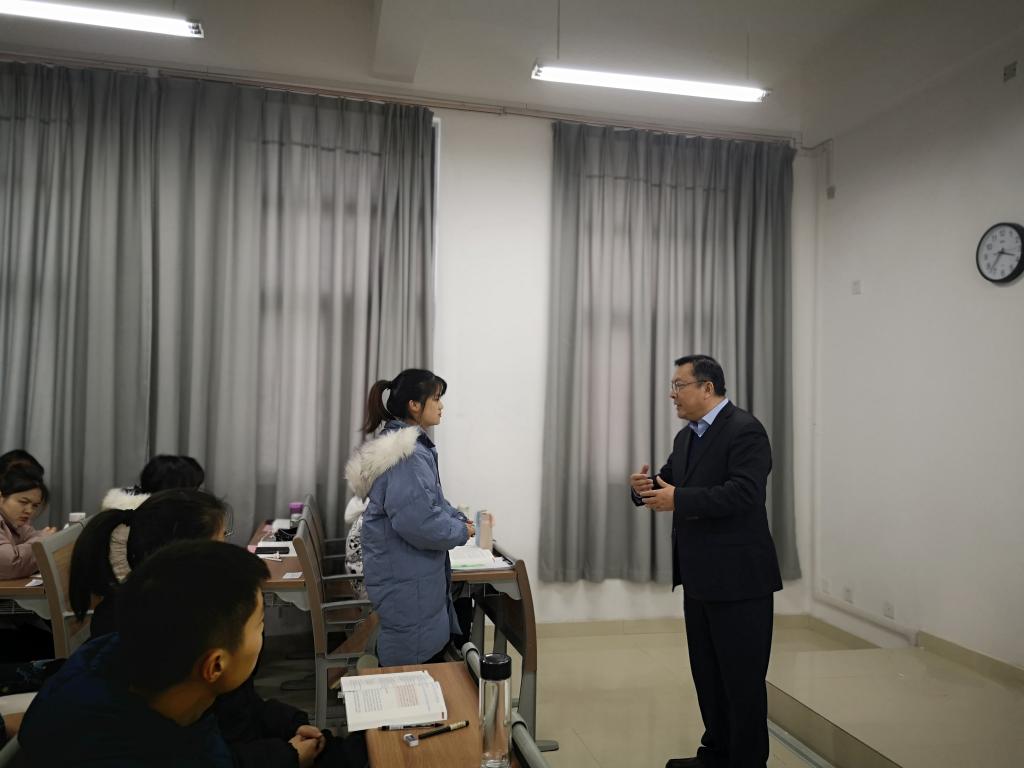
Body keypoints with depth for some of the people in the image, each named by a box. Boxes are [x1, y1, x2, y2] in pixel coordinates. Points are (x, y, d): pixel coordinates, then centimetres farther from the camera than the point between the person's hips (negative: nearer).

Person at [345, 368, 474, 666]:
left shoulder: (413, 445, 11)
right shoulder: (406, 455, -24)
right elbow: (419, 521, -28)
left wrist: (461, 519, 4)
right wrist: (462, 531, -13)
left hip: (415, 575, 10)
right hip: (406, 583, -10)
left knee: (436, 650, 17)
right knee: (413, 663, 2)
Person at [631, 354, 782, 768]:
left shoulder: (745, 430, -14)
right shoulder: (687, 436, 13)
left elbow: (742, 494, -26)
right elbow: (669, 484, 16)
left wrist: (677, 500, -26)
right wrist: (645, 486, -7)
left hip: (738, 578, -9)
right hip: (700, 578, 9)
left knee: (742, 677, 4)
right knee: (707, 672, 18)